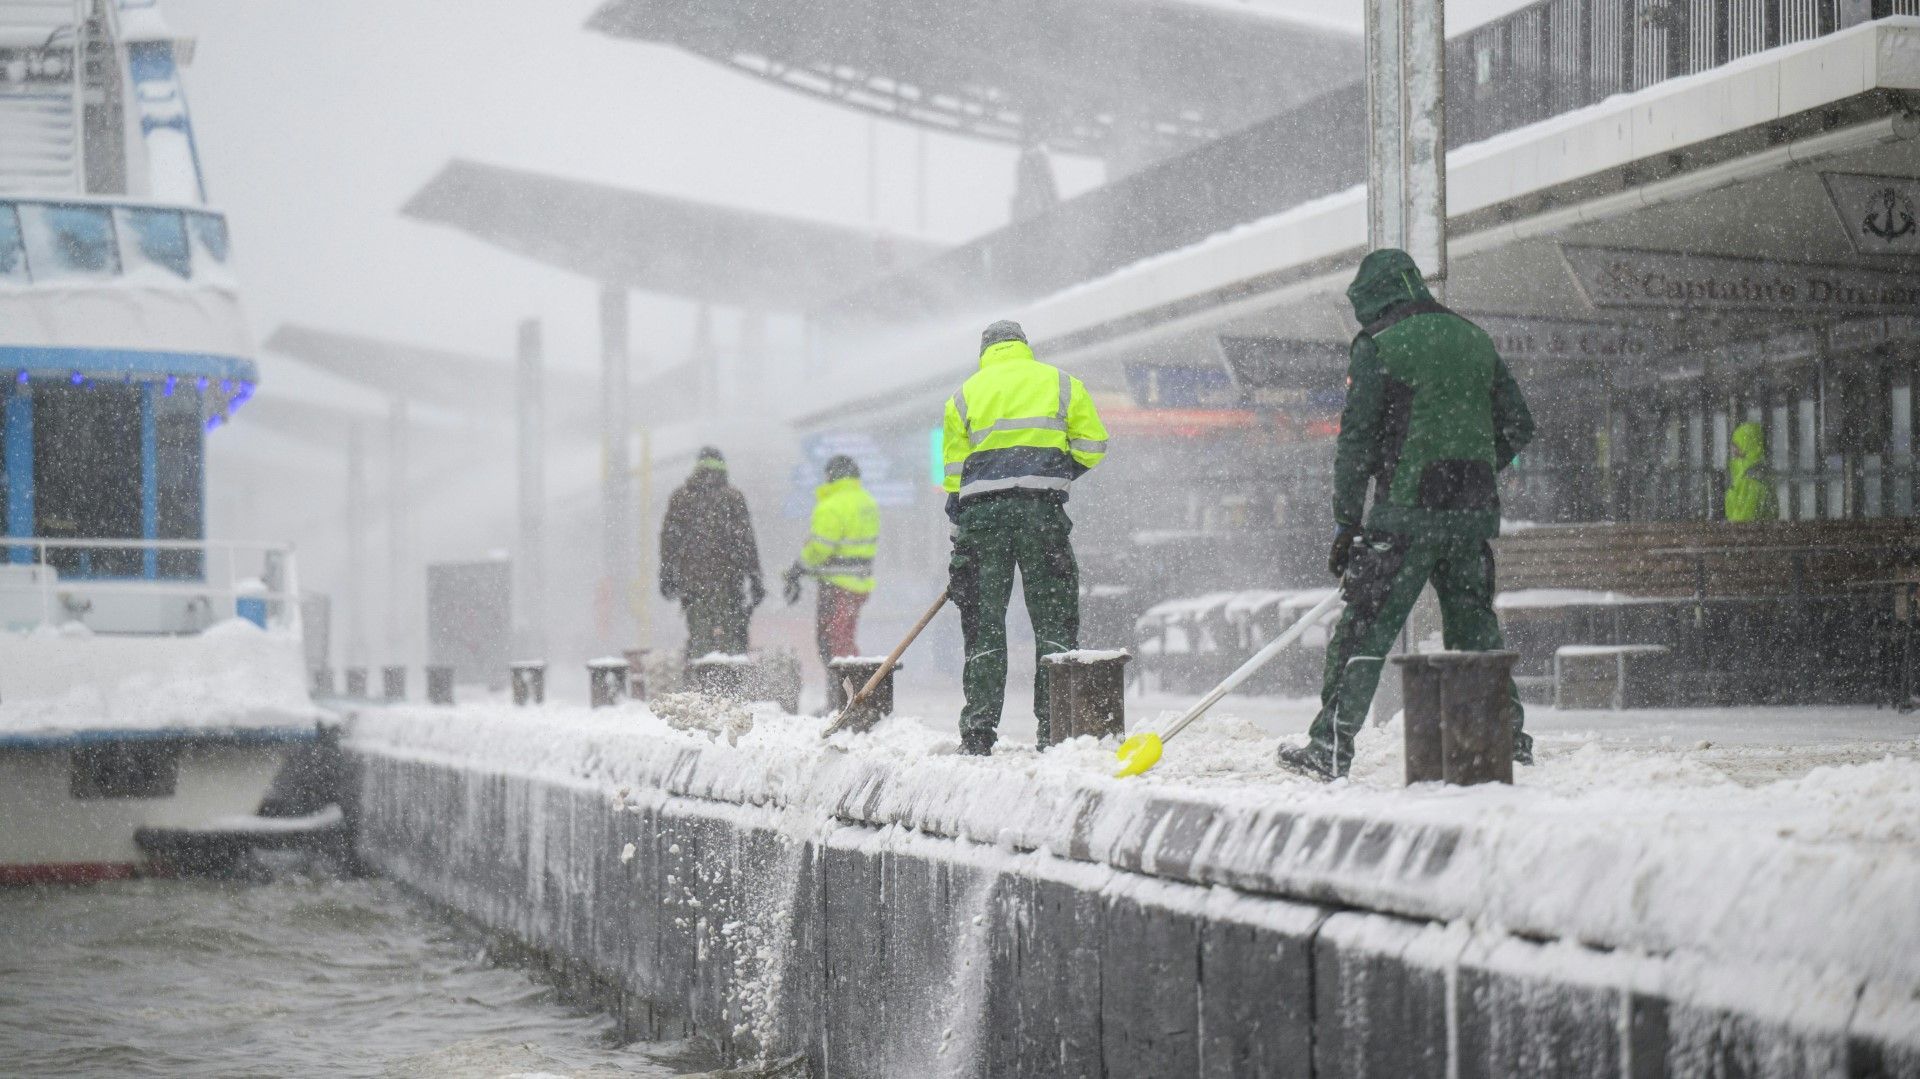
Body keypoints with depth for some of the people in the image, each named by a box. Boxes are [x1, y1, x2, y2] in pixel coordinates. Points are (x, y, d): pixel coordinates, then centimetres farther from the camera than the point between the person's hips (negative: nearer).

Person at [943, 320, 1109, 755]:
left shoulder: (965, 395, 16)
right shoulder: (1062, 383, 13)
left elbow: (955, 474, 13)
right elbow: (1092, 445, 6)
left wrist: (960, 541, 16)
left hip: (981, 510, 1)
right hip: (1041, 508, -1)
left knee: (984, 622, 4)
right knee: (1053, 619, 3)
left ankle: (978, 733, 1)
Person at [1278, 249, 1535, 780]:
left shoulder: (1377, 346, -4)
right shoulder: (1474, 339, 13)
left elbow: (1357, 439, -8)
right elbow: (1518, 426, 15)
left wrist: (1346, 523, -5)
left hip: (1407, 512, -5)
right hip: (1474, 512, 5)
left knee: (1365, 627, -3)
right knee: (1474, 626, 18)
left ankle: (1330, 745, -5)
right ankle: (1507, 733, 20)